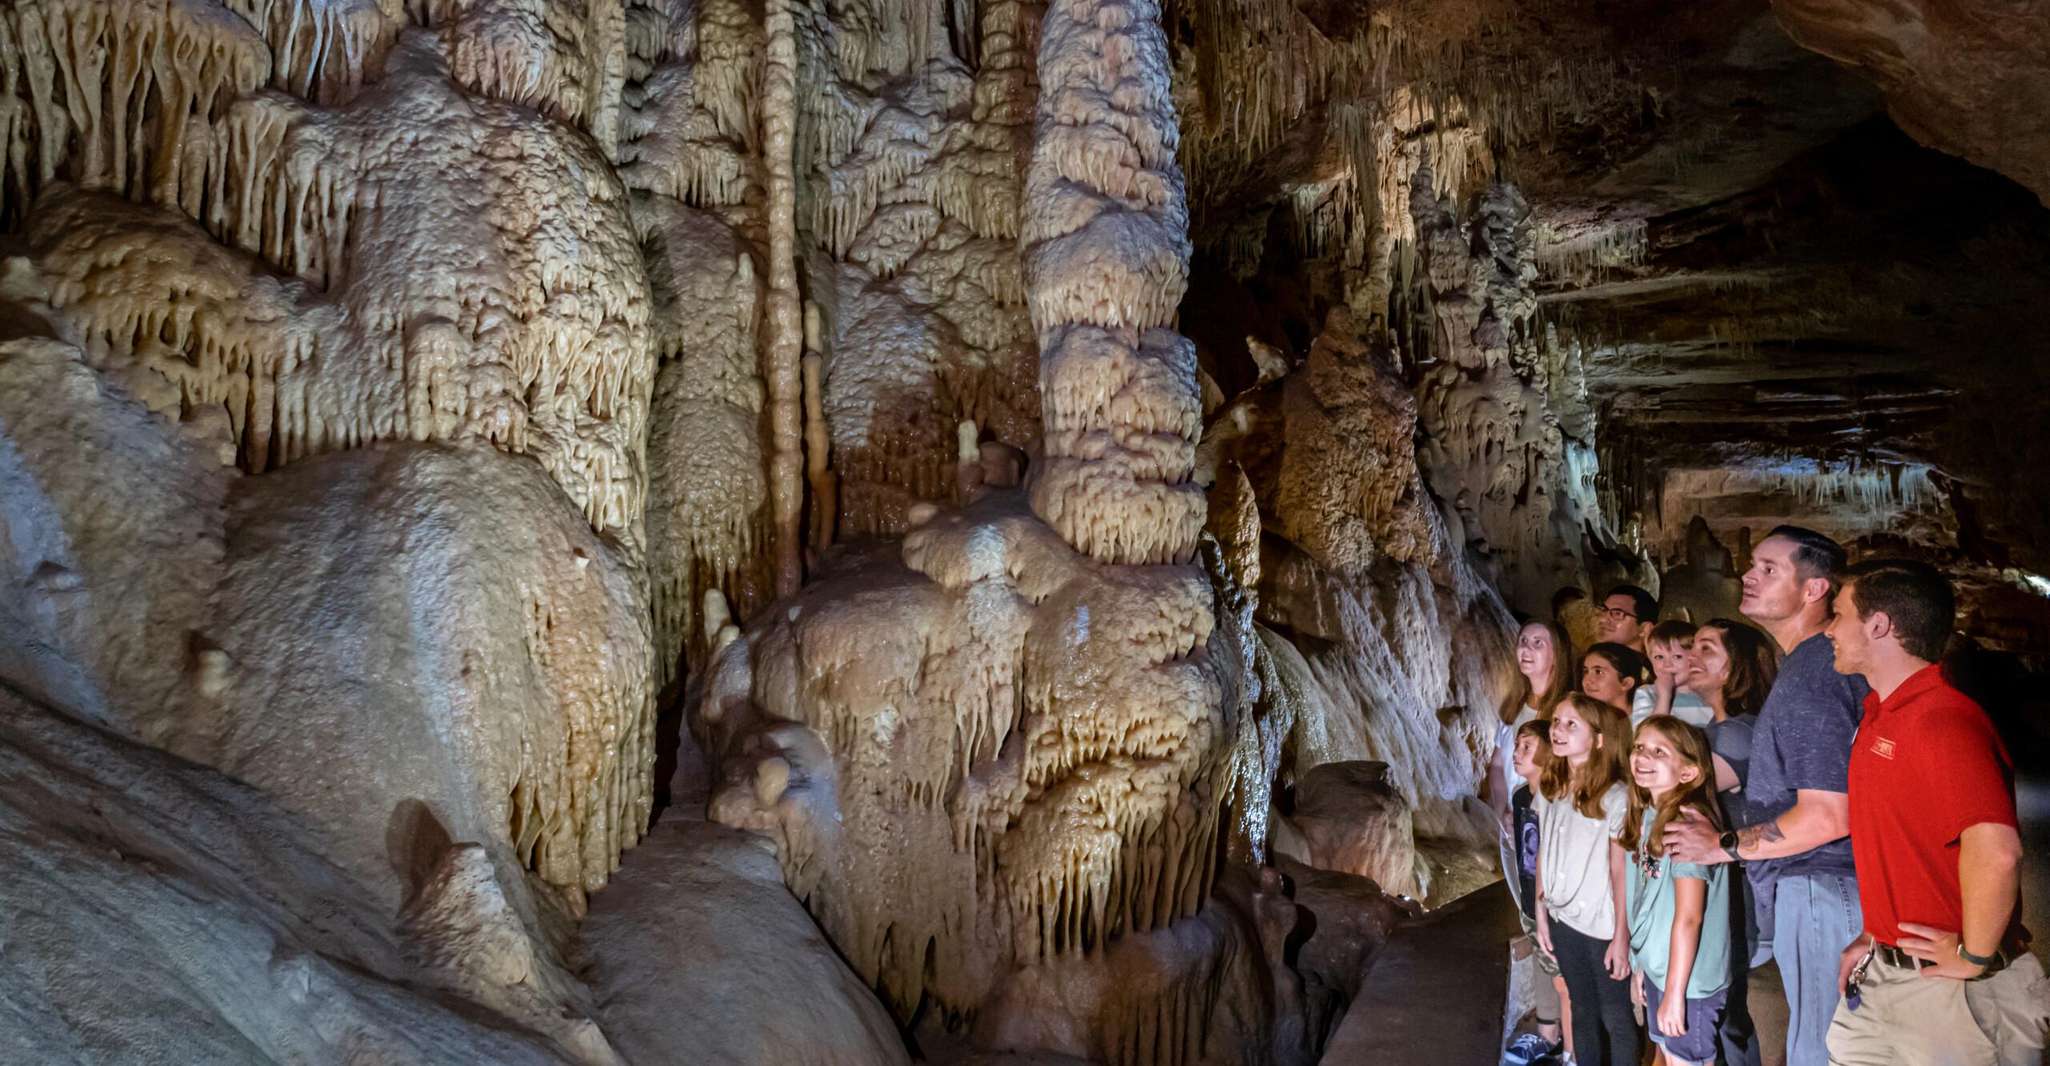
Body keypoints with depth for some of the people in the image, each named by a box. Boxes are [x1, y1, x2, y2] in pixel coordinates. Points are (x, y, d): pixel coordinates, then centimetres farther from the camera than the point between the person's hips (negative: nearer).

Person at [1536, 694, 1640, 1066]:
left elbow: (1621, 872, -14)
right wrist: (1541, 912, 8)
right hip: (1562, 920, 6)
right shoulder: (1548, 789, 2)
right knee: (1582, 1011, 19)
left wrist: (1622, 937, -13)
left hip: (1602, 925, -6)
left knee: (1615, 1018, 7)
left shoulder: (1615, 797, -17)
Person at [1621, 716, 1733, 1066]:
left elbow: (1688, 917, -23)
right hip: (1656, 969, 8)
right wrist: (1639, 965, 13)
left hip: (1688, 980, -8)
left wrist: (1675, 992, -20)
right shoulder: (1646, 817, 4)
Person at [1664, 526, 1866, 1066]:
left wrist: (1725, 845, -14)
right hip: (1800, 886, 10)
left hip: (1817, 892, -10)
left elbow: (1827, 817, -25)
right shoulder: (1817, 660, 11)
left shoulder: (1810, 677, -21)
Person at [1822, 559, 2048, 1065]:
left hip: (1949, 991, -9)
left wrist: (1974, 957, -23)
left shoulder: (1942, 721, -22)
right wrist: (1875, 936, 15)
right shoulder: (1880, 716, 9)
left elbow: (1995, 851, -34)